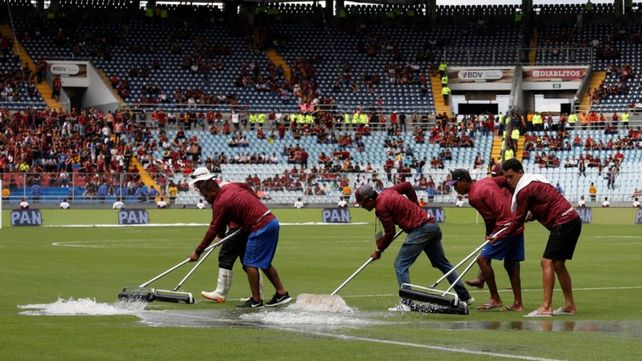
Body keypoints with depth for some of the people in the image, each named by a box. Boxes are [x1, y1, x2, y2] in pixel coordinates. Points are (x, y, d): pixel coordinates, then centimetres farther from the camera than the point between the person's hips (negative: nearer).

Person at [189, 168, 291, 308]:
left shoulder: (220, 203, -12)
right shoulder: (231, 187, 10)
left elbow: (213, 231, -10)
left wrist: (198, 252, -4)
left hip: (260, 227, -9)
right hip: (272, 221, 9)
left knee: (250, 263, -3)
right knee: (264, 263, 16)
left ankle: (256, 300, -3)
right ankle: (282, 294, 15)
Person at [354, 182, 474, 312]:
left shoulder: (381, 206, -13)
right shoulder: (386, 192, 12)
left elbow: (390, 233, -10)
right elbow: (407, 186, 26)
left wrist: (379, 250, 4)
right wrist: (415, 207, 29)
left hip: (421, 229, -10)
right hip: (432, 225, 10)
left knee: (400, 265, -7)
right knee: (442, 263, 19)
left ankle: (406, 303, -14)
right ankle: (465, 297, 25)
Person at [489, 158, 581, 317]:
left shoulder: (524, 190, -11)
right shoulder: (534, 180, 16)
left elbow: (518, 221, -6)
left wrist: (499, 236, 1)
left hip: (564, 223, -10)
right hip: (573, 220, 10)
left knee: (547, 262, -13)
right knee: (558, 264, 15)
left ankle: (546, 307, -19)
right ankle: (570, 305, 17)